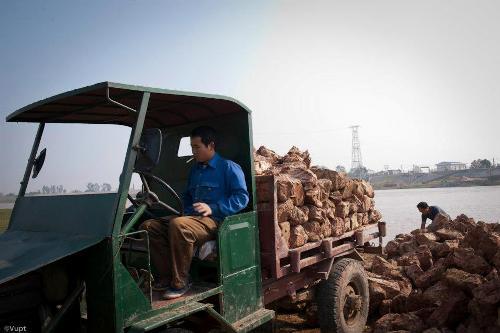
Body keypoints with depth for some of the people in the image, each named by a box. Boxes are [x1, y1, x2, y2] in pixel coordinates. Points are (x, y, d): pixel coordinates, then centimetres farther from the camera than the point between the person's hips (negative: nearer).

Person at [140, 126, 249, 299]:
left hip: (214, 221, -8)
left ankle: (180, 282, -21)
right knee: (148, 226, -9)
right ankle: (167, 277, -6)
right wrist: (187, 211, 13)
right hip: (191, 218, 8)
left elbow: (242, 197, -9)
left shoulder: (229, 167, 1)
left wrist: (213, 208, -19)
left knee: (178, 225, -37)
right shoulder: (194, 170, 25)